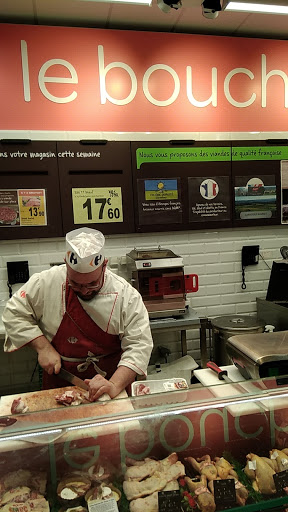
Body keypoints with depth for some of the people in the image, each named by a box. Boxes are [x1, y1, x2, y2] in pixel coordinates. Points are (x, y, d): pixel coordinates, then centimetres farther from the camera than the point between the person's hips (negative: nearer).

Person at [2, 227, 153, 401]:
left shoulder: (127, 295, -13)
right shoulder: (45, 283, -10)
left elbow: (139, 345, -14)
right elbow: (15, 313, 1)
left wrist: (115, 386, -27)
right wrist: (43, 347, -10)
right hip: (58, 384, 1)